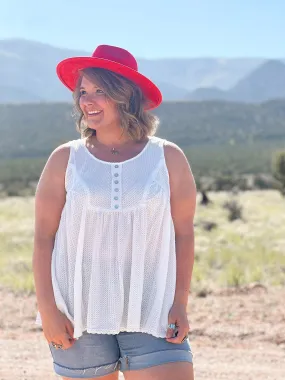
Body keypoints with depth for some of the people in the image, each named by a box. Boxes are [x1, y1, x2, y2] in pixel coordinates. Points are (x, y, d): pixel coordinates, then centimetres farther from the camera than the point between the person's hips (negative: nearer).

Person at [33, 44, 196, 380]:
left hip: (152, 316, 0)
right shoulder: (65, 160, 2)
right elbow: (44, 237, 2)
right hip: (80, 316, 0)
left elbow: (183, 234, 5)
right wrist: (47, 309, -4)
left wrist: (180, 302, -1)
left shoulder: (168, 158, 3)